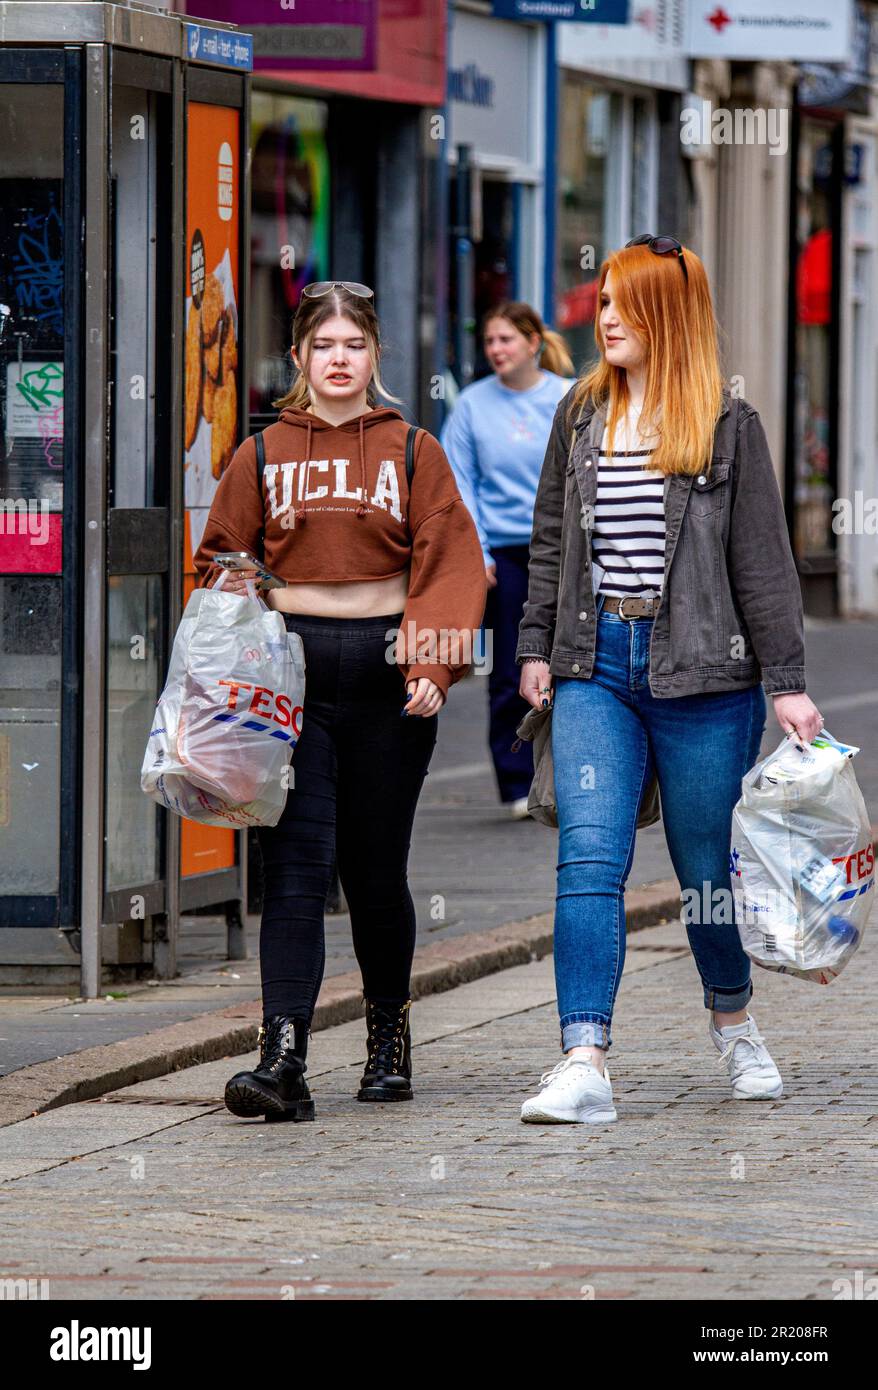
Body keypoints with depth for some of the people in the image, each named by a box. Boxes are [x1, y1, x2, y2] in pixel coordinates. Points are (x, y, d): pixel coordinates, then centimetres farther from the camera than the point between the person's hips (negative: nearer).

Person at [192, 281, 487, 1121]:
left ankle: (389, 1039, 28)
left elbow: (449, 563, 0)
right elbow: (223, 563, 10)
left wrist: (433, 664, -13)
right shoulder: (262, 457, 9)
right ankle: (283, 1059, -18)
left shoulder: (413, 453, 6)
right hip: (291, 666, 0)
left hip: (384, 665, 0)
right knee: (295, 865, -10)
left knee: (375, 867, 7)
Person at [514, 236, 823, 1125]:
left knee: (708, 866, 8)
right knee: (588, 858, -11)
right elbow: (550, 540, 18)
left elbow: (762, 559, -2)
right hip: (595, 665, 3)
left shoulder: (728, 426, -2)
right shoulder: (581, 416, 10)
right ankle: (584, 1063, -17)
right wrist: (536, 647, 13)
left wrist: (786, 681, -5)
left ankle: (732, 1021, 34)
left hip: (701, 669, -3)